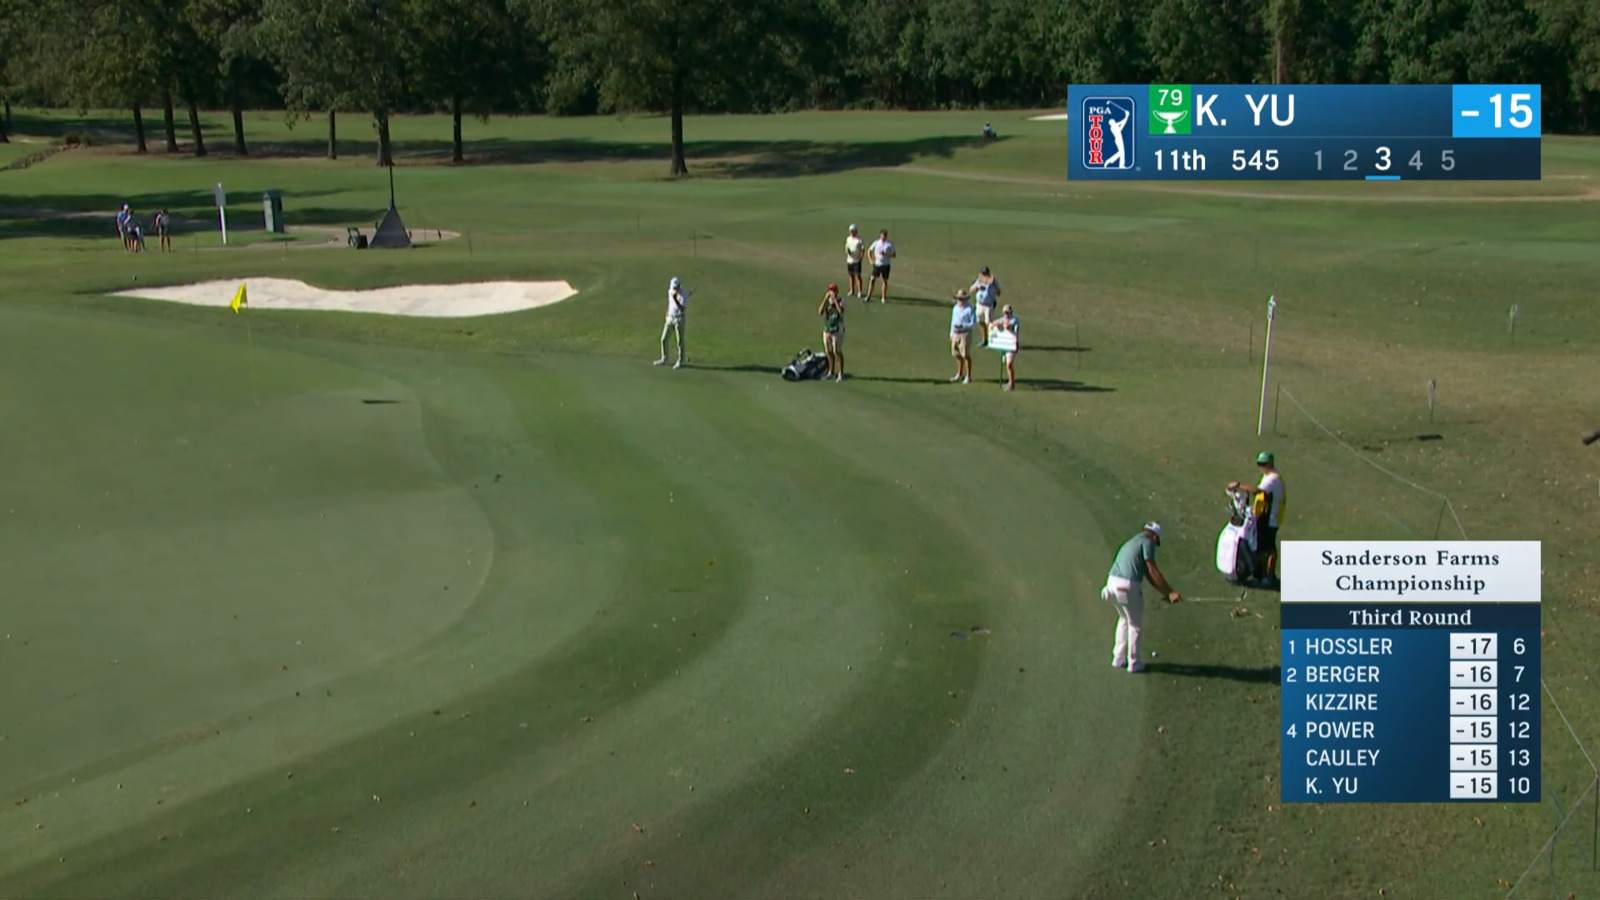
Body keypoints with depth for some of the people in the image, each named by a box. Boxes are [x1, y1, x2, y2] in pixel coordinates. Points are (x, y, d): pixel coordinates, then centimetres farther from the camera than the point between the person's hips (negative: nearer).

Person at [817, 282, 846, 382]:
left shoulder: (841, 301, -9)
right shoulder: (826, 301, 3)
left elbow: (841, 311, -29)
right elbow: (820, 312, -12)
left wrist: (835, 299, -25)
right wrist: (825, 299, -17)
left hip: (838, 331, -5)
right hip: (827, 330, 5)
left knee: (837, 352, -8)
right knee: (829, 352, 13)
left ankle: (840, 374, -1)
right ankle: (831, 372, 26)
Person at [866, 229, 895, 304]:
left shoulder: (890, 244, -1)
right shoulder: (876, 243, 5)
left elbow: (894, 255, -3)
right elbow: (869, 250, 18)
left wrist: (886, 254, -19)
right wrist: (871, 260, 5)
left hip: (885, 264, -1)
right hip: (877, 264, 1)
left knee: (885, 281, 3)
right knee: (872, 279, -2)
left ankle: (883, 298, 13)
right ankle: (869, 296, 5)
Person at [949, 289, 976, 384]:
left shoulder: (970, 308, -13)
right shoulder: (955, 307, 8)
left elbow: (974, 322, -13)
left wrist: (962, 326, -23)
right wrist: (951, 333, 14)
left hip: (965, 334, -7)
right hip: (956, 333, 7)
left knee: (966, 355, -6)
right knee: (957, 354, 13)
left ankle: (968, 377, 0)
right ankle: (960, 375, 27)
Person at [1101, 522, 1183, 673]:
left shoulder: (1130, 543, 27)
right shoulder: (1147, 542, -1)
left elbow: (1148, 574, 24)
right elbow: (1153, 572, -8)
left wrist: (1166, 593, 21)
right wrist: (1170, 592, -3)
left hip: (1112, 582, 8)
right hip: (1129, 587, -8)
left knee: (1124, 619, 30)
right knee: (1135, 625, 14)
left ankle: (1118, 658, 33)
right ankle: (1134, 663, 24)